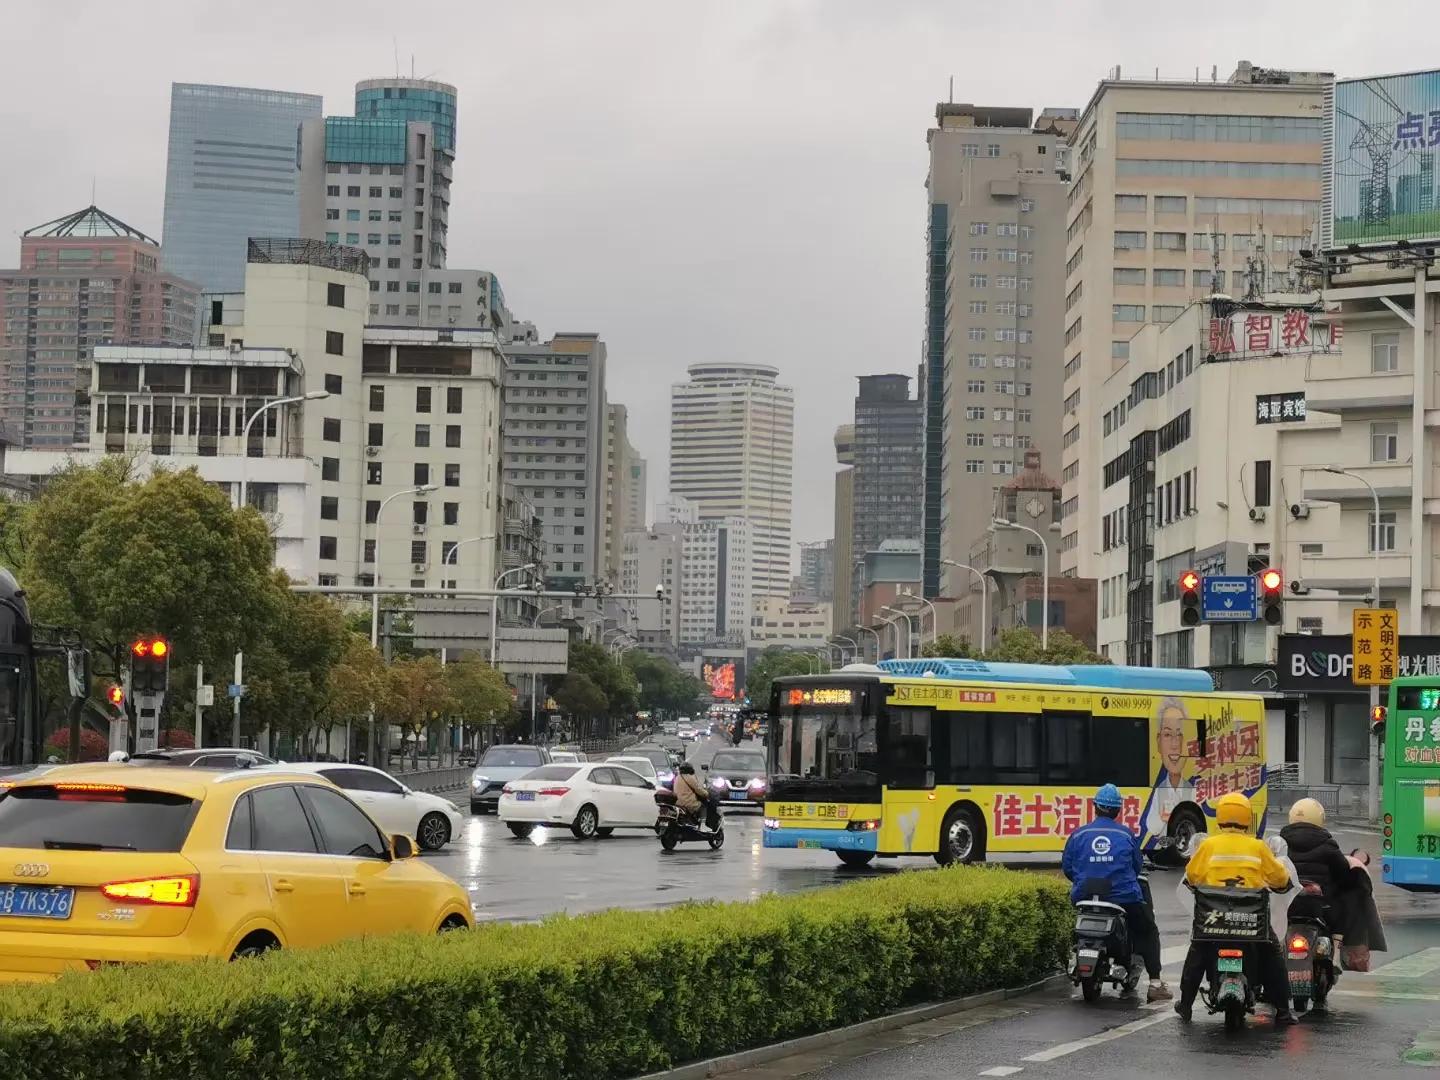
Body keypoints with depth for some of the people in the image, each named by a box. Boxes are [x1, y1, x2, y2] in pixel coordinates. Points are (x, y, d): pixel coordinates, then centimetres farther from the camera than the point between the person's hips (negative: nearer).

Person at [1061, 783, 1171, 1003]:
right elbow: (1138, 866, 6)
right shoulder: (1126, 834, 0)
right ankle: (1155, 983, 5)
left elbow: (1067, 867, 4)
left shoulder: (1078, 834, 2)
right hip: (1124, 897, -2)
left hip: (1085, 896, 2)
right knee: (1148, 931, 16)